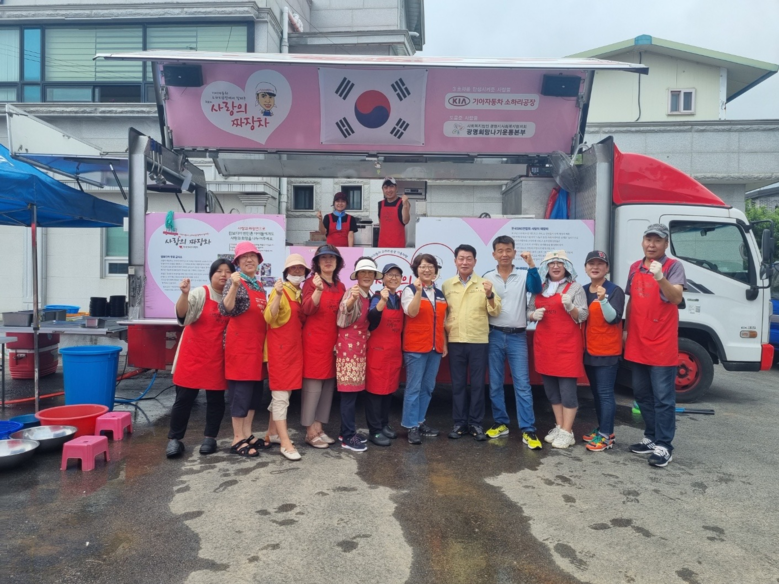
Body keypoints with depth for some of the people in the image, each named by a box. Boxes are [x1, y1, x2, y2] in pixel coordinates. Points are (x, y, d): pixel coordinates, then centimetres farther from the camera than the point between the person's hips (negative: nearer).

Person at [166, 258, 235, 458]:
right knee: (184, 397, 3)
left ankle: (210, 437, 20)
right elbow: (182, 314, -23)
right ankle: (174, 439, 13)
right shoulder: (199, 293, -9)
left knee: (216, 398, 8)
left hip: (218, 357, 3)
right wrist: (184, 294, -43)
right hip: (193, 354, -3)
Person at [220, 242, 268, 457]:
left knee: (255, 390, 12)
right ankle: (238, 440, 4)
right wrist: (234, 286, -32)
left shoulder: (260, 286, 15)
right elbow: (225, 310, -22)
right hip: (240, 344, -8)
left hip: (258, 344, 8)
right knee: (241, 390, -5)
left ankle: (247, 434, 22)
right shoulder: (235, 282, -7)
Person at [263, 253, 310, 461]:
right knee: (281, 394, -6)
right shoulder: (280, 291, -8)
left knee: (284, 393, 14)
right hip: (280, 348, -8)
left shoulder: (301, 293, 13)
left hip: (295, 347, 8)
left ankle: (272, 433, 27)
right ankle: (285, 444, -4)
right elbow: (269, 318, -20)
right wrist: (277, 295, -32)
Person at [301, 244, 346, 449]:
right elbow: (307, 310, -19)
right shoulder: (311, 282, -5)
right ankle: (310, 432, 6)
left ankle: (319, 428, 20)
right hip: (314, 339, -7)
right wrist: (318, 290, -33)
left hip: (333, 340, 7)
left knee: (328, 384, 10)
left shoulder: (340, 286, 12)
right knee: (313, 384, -3)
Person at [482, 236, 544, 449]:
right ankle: (500, 423, 22)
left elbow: (537, 289, -20)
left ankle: (528, 430, 1)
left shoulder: (524, 274, 1)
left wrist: (531, 265, -28)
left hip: (518, 336, -2)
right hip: (495, 335, 2)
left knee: (522, 384, -2)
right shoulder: (487, 277, 5)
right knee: (495, 383, 8)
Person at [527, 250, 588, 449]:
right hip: (544, 344, 5)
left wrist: (570, 308, -24)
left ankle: (567, 432, 4)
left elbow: (583, 316, -5)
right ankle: (559, 427, 21)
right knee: (551, 389, 10)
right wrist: (534, 315, -7)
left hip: (567, 344, -5)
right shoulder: (539, 288, 12)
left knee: (567, 389, -4)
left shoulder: (575, 287, -1)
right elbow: (529, 311, 14)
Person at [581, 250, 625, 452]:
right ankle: (602, 429, 26)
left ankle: (606, 436, 2)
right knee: (596, 392, 15)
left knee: (606, 393, -4)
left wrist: (603, 300, -32)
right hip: (588, 351, 7)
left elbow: (613, 318, -19)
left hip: (607, 352, -7)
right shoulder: (583, 291, 10)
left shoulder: (615, 291, -9)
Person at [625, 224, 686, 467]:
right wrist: (626, 330, 17)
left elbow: (677, 298, -23)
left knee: (663, 397, -2)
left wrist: (660, 278, -39)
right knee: (642, 394, 14)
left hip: (662, 345, -6)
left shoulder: (674, 267, -7)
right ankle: (651, 438, 27)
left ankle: (664, 446, 5)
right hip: (638, 343, 7)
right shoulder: (635, 268, 11)